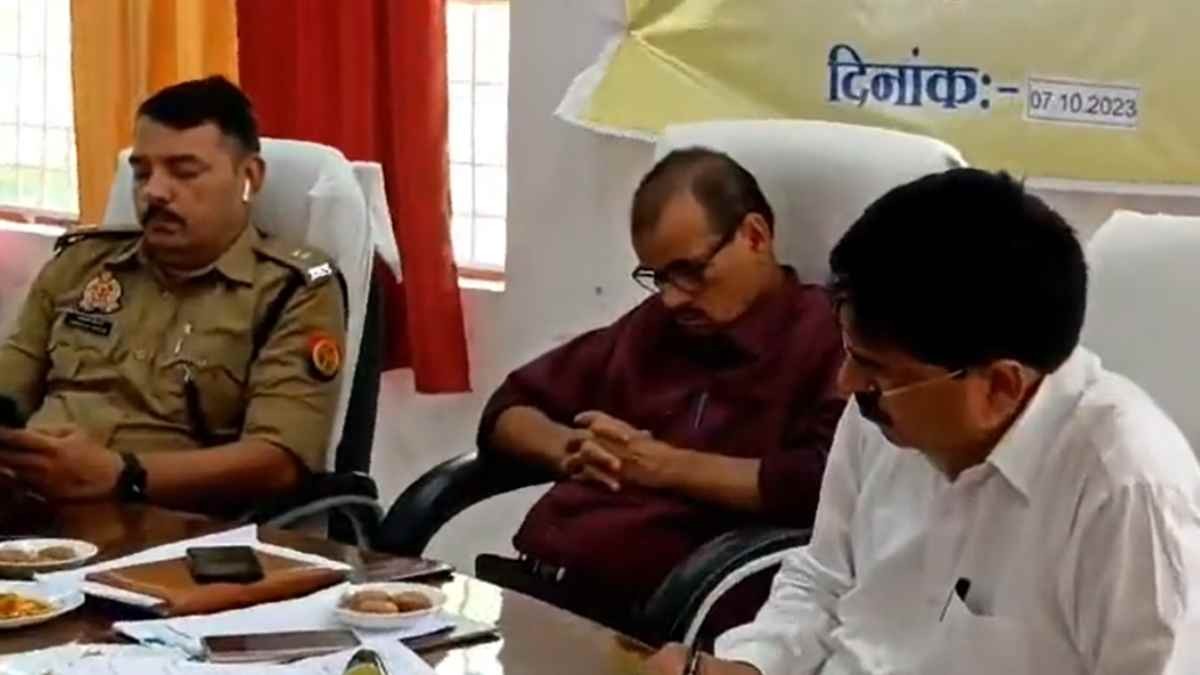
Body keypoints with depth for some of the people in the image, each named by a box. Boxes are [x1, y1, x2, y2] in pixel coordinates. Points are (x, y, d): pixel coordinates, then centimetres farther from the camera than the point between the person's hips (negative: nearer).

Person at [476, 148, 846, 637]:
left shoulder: (828, 336, -1)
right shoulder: (653, 323, 22)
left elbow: (824, 485, -18)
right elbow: (507, 412, 27)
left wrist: (663, 465, -8)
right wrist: (569, 448, 4)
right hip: (529, 579, 7)